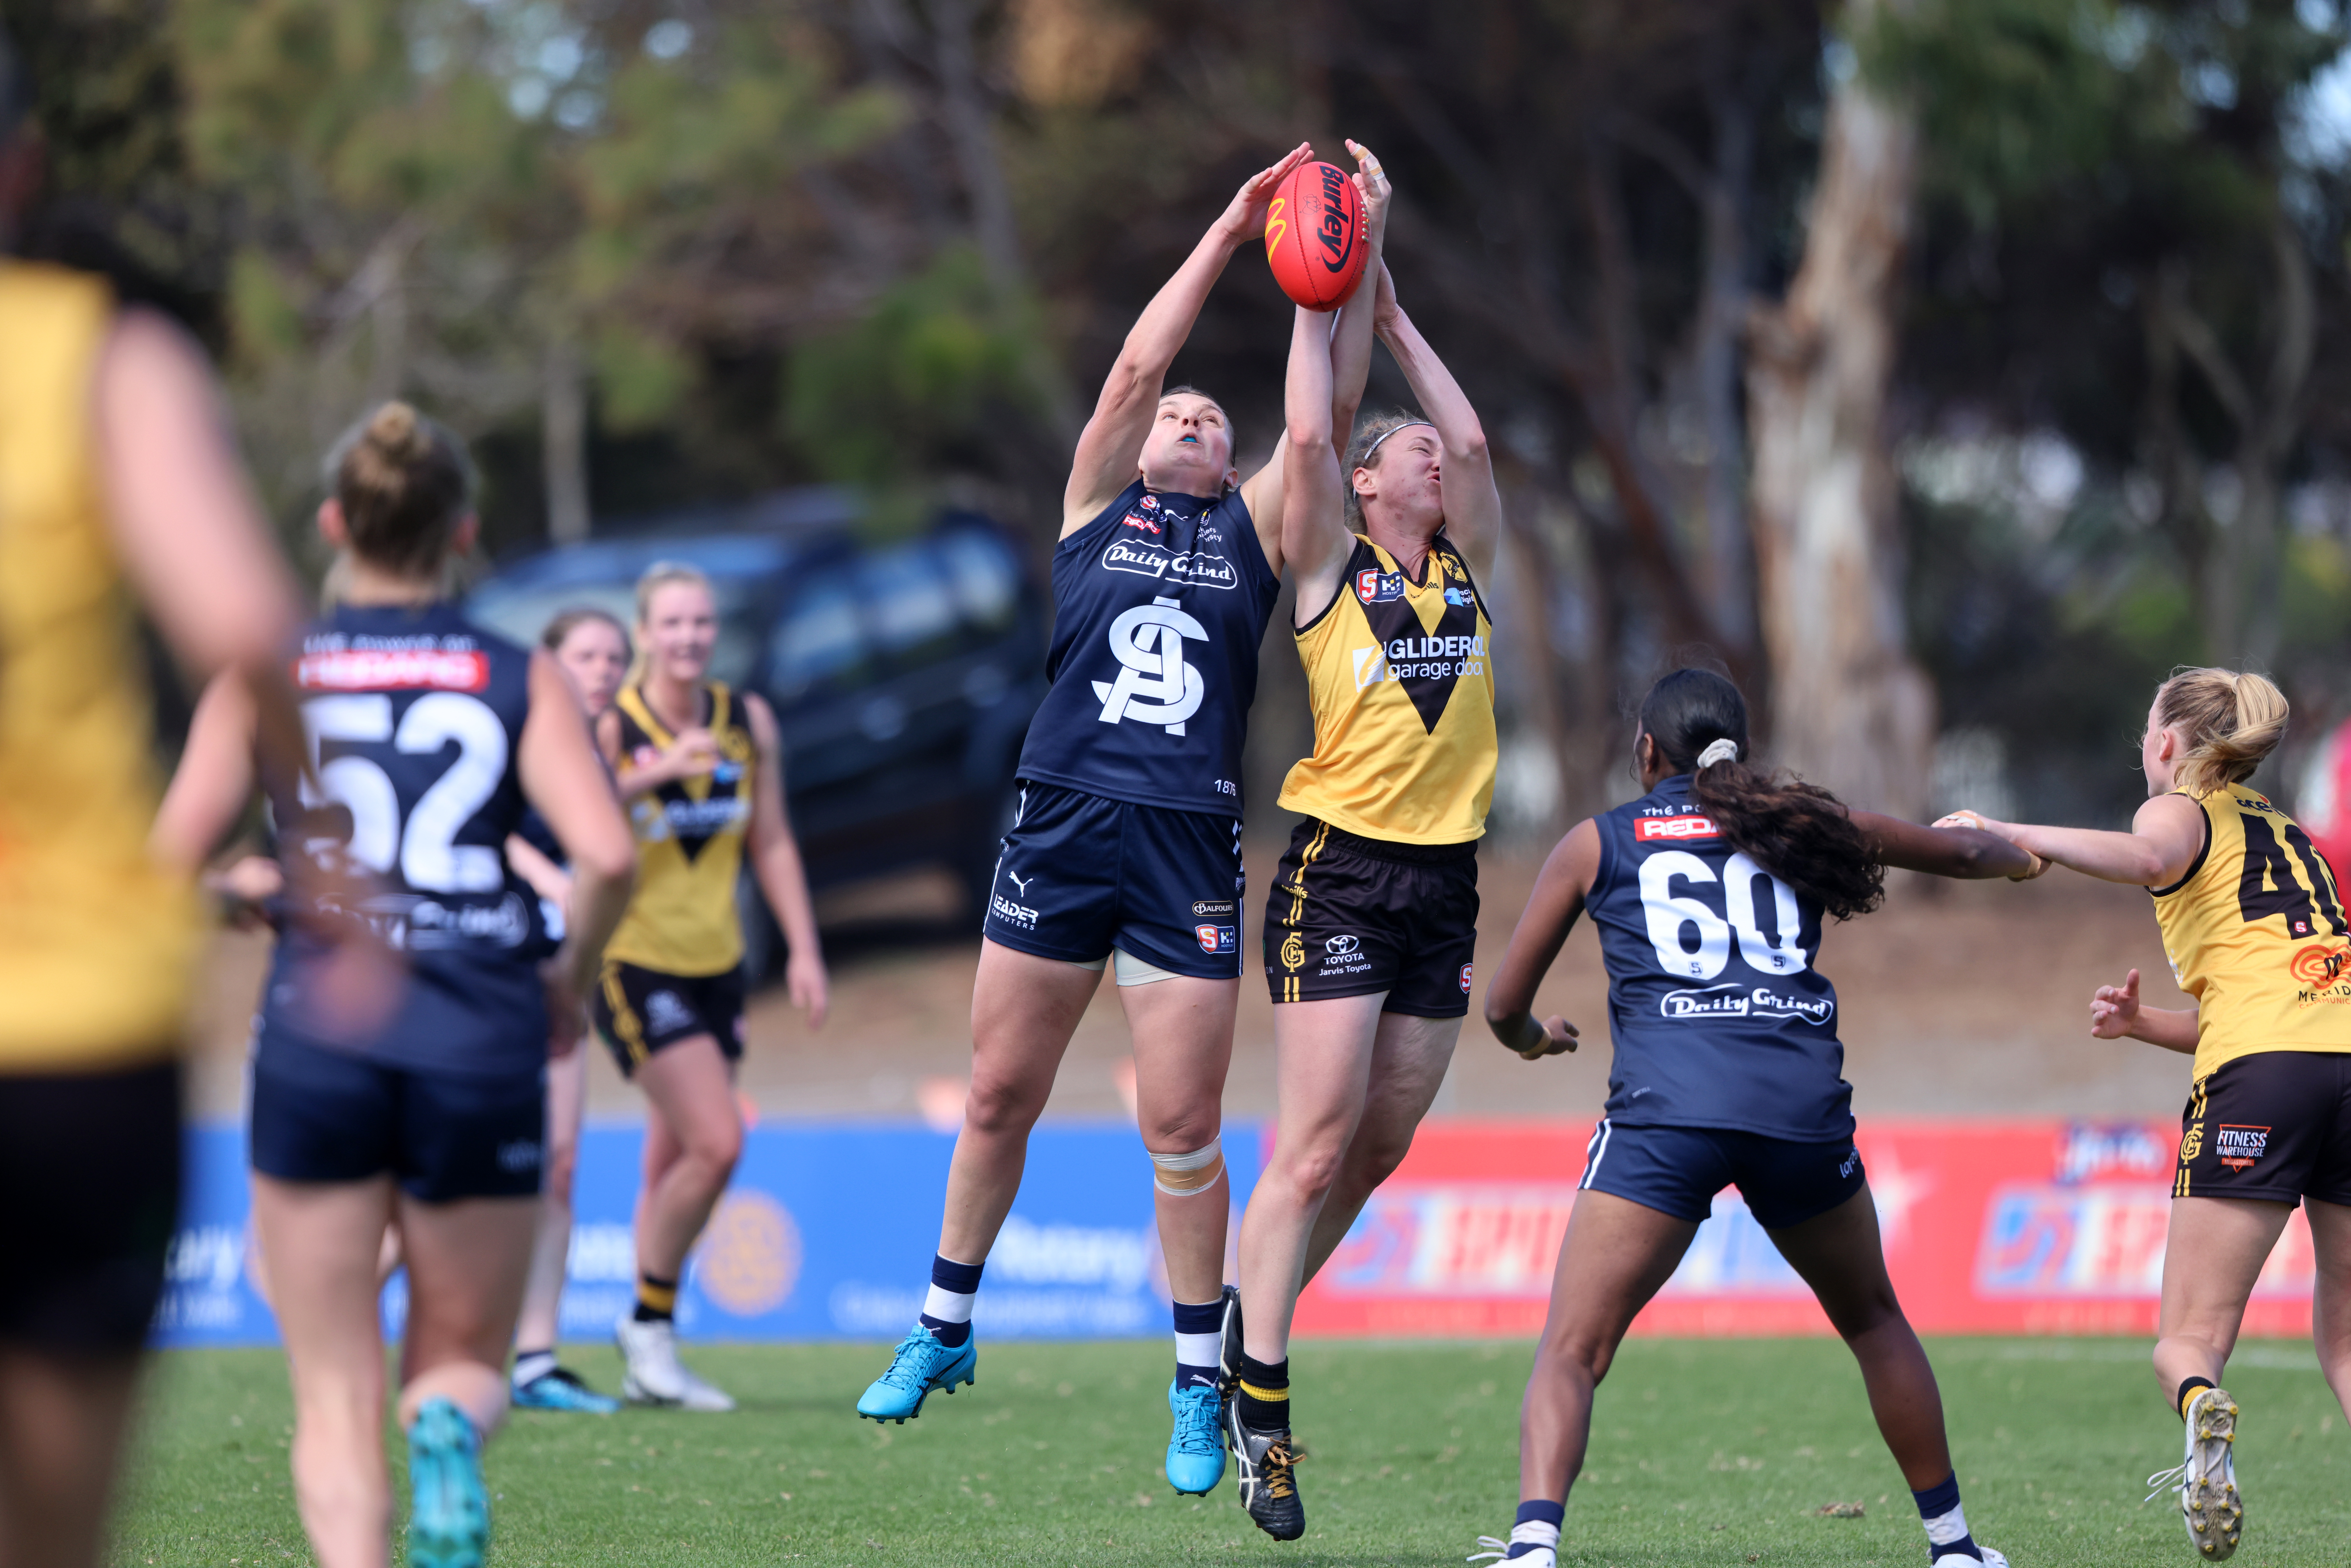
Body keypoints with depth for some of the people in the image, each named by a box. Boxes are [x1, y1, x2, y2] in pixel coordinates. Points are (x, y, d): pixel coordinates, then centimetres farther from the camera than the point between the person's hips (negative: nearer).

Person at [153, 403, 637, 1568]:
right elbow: (606, 854, -10)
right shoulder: (521, 680, 5)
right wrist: (570, 978, 8)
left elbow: (171, 860, -5)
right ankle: (448, 1433, -21)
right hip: (482, 1041, 0)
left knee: (336, 1403, 8)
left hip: (316, 1037, 0)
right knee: (464, 1355, 16)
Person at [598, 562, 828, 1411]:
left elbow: (773, 843, 12)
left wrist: (805, 951, 6)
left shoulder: (749, 722, 4)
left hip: (717, 966, 6)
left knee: (675, 1164, 10)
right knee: (717, 1142, -16)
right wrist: (656, 772, -43)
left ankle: (650, 1367, 19)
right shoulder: (612, 727, -13)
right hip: (635, 962, -6)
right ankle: (649, 1323, 2)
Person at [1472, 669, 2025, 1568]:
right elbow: (1961, 853, 37)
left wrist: (1532, 1038, 44)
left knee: (1571, 1351, -5)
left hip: (1667, 1107, -3)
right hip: (1803, 1101, 3)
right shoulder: (1796, 824, 22)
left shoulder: (1597, 843, 17)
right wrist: (2014, 854, 61)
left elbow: (1505, 1005, 20)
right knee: (1873, 1320, 26)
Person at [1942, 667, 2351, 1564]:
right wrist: (2143, 1024, 17)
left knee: (2189, 1340, -3)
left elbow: (2147, 858, -16)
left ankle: (2203, 1415, -37)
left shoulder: (2185, 809, 11)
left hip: (2262, 1075, -6)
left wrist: (2012, 837, -13)